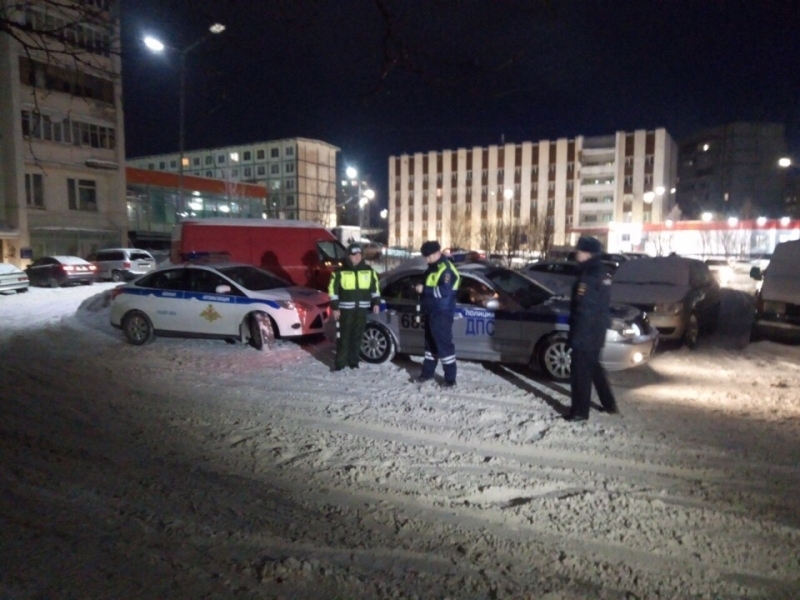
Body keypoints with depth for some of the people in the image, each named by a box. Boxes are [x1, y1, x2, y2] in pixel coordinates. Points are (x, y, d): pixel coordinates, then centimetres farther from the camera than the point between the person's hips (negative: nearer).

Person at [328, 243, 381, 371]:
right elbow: (333, 289, -4)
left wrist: (376, 303, 7)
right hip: (345, 309, -3)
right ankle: (340, 362, 6)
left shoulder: (369, 270, 7)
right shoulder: (340, 272, -4)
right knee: (343, 337, -2)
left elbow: (375, 287, 15)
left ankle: (353, 361, 20)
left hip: (361, 309, 3)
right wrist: (335, 307, -8)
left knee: (357, 336, 9)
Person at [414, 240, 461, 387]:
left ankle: (450, 378, 1)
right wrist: (421, 288, 9)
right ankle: (427, 373, 29)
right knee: (430, 343, 17)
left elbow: (444, 291, -25)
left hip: (442, 314, -10)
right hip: (431, 312, 10)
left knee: (444, 344, -6)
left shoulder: (446, 269, -15)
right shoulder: (432, 269, 16)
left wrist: (424, 289, -19)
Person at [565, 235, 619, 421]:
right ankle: (609, 404, 33)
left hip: (586, 331, -10)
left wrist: (576, 335, -19)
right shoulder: (600, 273, 10)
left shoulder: (590, 275, -21)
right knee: (593, 366, 22)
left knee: (580, 371, 1)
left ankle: (580, 411, 11)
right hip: (596, 329, 10)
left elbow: (584, 309, -23)